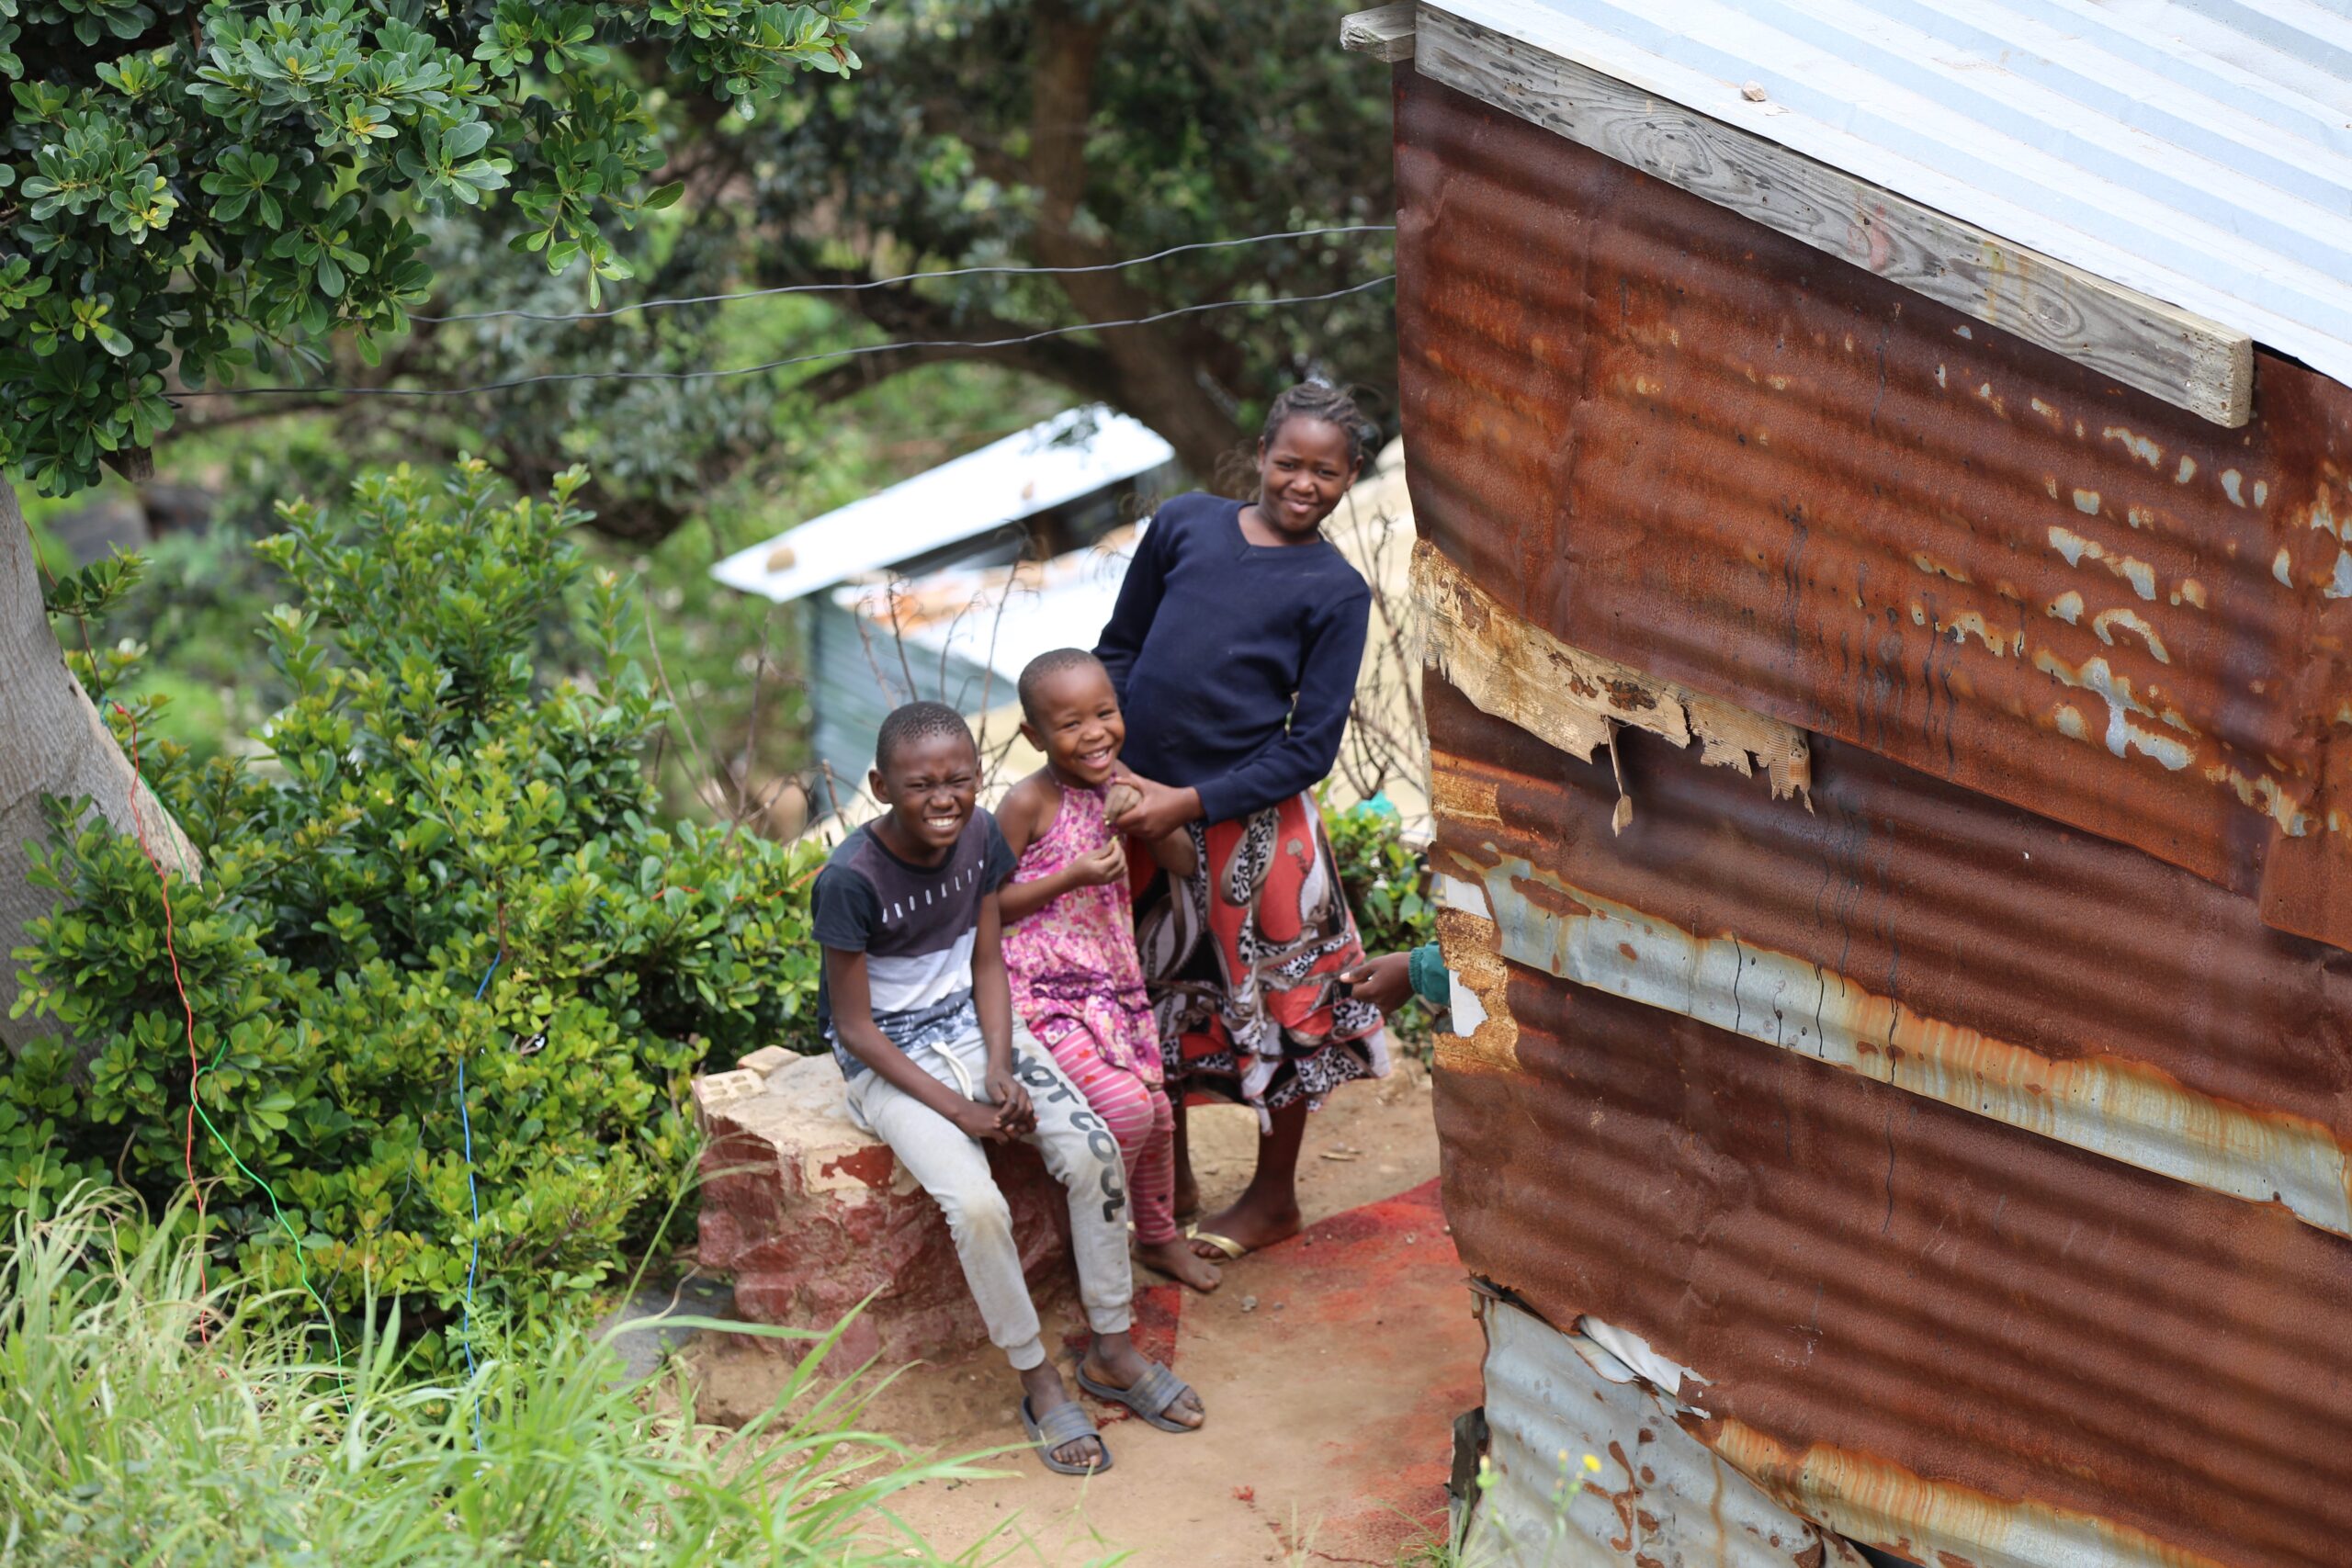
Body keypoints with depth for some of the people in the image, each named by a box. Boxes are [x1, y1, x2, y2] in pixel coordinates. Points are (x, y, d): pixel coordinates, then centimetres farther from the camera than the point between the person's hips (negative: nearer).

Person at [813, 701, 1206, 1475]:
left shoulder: (979, 835, -6)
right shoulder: (849, 881, -23)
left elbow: (987, 962, 4)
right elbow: (856, 1029, -17)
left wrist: (1000, 1069, -12)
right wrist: (957, 1110, -20)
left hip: (972, 1025, 6)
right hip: (889, 1056, -5)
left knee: (1094, 1150, -17)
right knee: (977, 1204, -28)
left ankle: (1111, 1351, -1)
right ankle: (1038, 1383, -7)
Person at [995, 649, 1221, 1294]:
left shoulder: (1117, 783, 4)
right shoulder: (1029, 803, -14)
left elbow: (1185, 863, 7)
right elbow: (988, 905, -13)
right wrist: (1072, 877, -22)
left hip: (1113, 985, 7)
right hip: (1043, 992, -7)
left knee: (1156, 1115, 14)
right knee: (1126, 1107, -21)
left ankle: (1160, 1237, 37)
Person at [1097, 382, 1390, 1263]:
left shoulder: (1335, 592, -6)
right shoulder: (1185, 525, 3)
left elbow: (1310, 750, -9)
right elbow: (1119, 651, 11)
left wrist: (1191, 802, -16)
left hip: (1252, 823, -4)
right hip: (1143, 806, 4)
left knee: (1273, 1002, 8)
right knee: (1157, 993, 16)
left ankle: (1274, 1196, 27)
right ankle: (1171, 1178, 35)